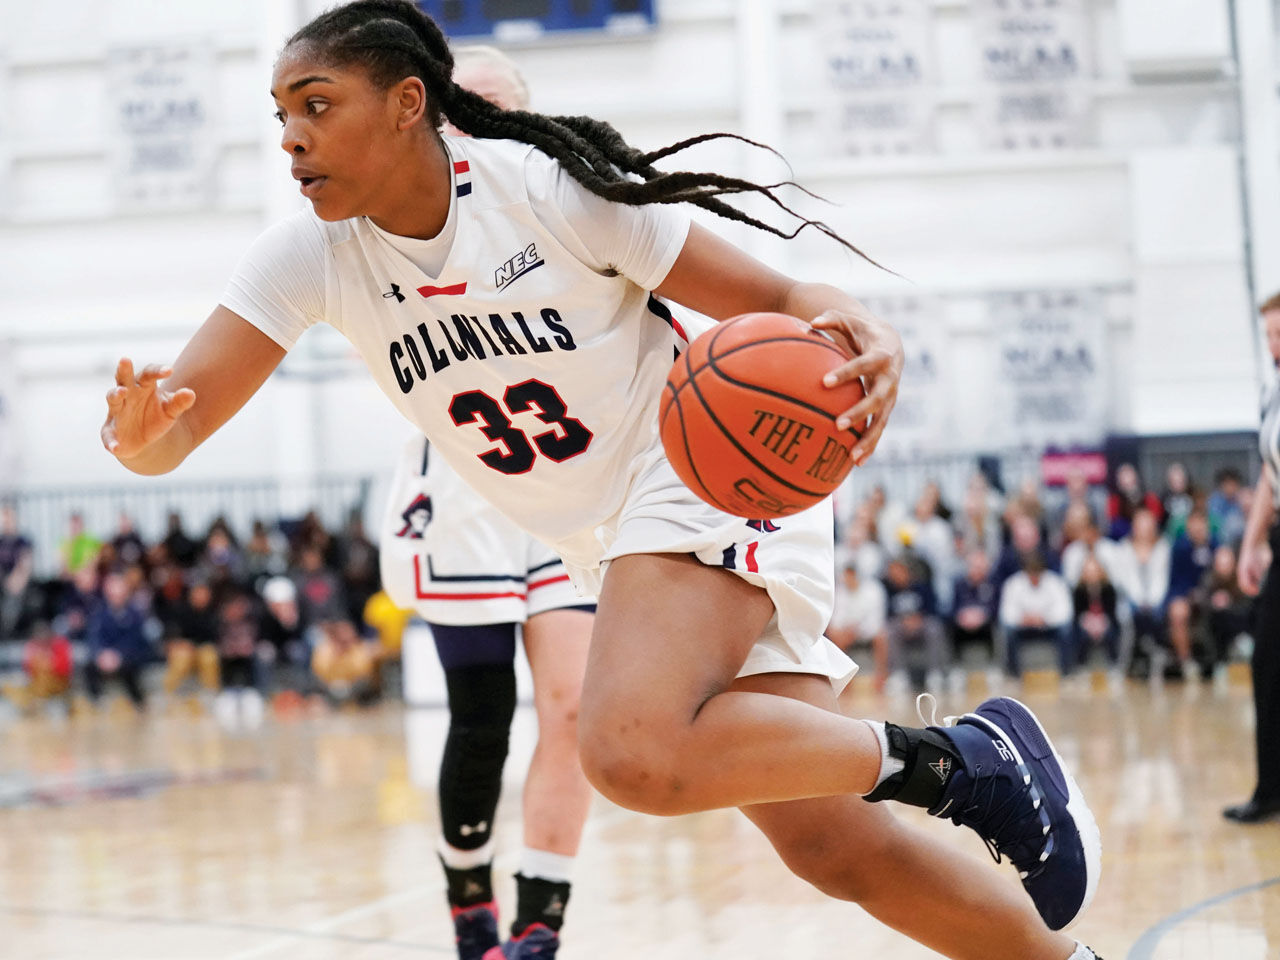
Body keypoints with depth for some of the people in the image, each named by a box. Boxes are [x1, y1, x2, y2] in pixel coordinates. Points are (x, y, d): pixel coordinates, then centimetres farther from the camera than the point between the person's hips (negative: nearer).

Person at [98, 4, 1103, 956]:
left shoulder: (548, 188, -19)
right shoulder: (313, 255, -7)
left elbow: (777, 301, -13)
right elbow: (174, 432, -13)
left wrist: (865, 338, -36)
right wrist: (137, 432, -38)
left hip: (709, 482, -5)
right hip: (609, 547, 5)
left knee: (634, 751, -33)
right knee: (825, 844, -1)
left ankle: (961, 758, -15)